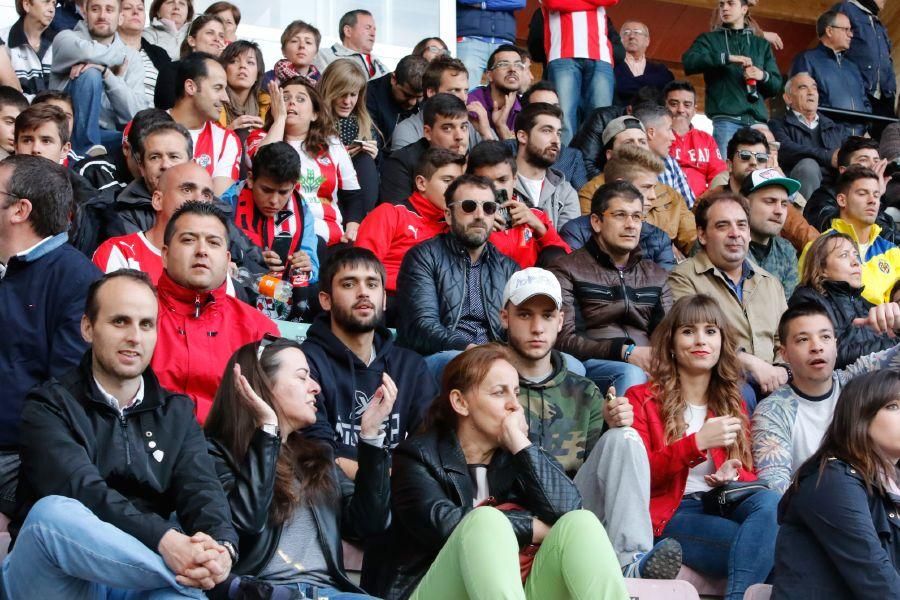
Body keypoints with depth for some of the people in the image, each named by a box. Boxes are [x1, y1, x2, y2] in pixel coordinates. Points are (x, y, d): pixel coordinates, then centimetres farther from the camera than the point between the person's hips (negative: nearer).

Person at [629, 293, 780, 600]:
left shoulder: (732, 402, 22)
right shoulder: (641, 399, 8)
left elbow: (749, 473, 19)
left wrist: (733, 474, -7)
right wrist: (696, 443, -17)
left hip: (724, 504, 5)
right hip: (671, 514, -5)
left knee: (769, 501, -34)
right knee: (762, 541, -34)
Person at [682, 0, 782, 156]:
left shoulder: (761, 44, 22)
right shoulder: (709, 39, 14)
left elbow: (777, 85, 18)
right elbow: (689, 62, -7)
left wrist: (763, 75, -4)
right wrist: (727, 58, -14)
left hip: (758, 119, 3)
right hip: (726, 119, -3)